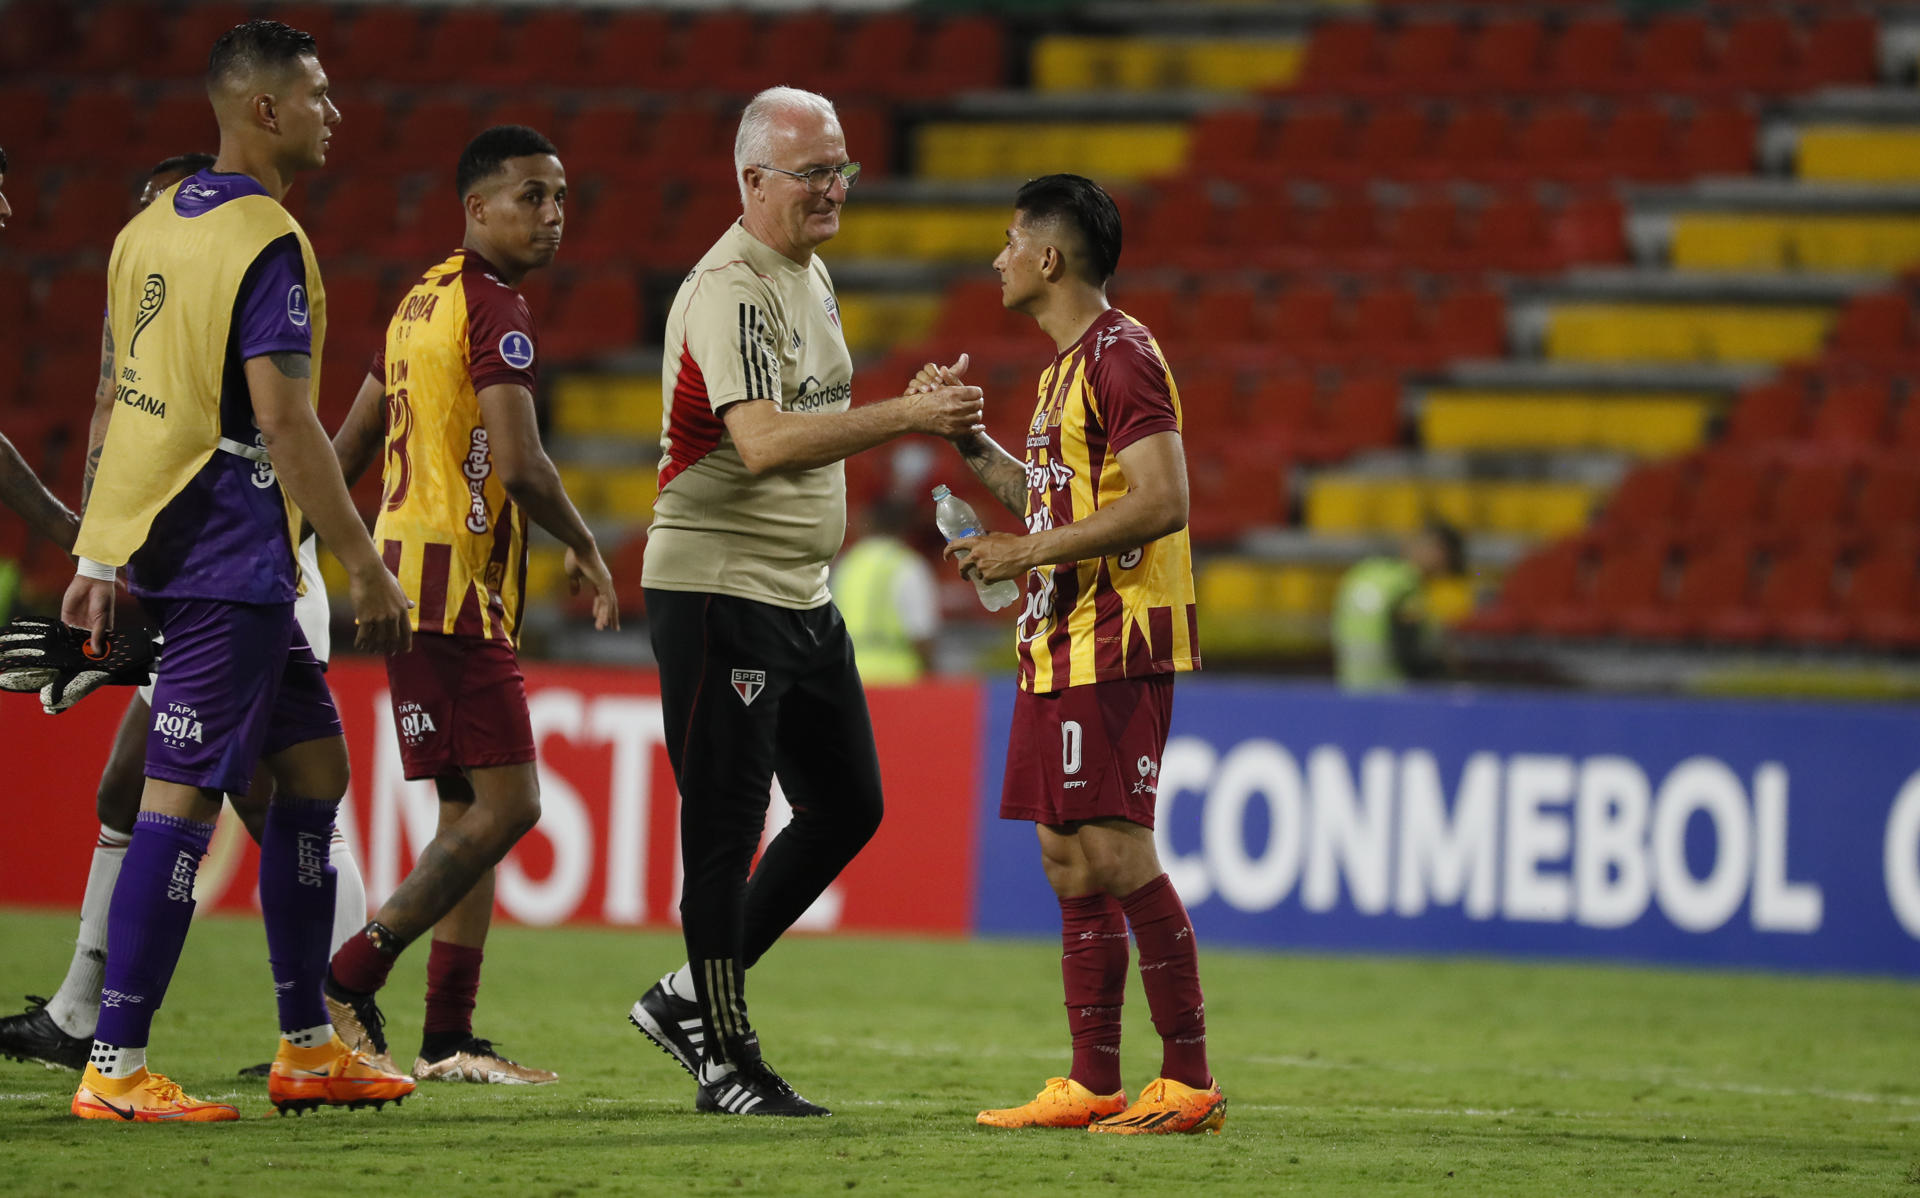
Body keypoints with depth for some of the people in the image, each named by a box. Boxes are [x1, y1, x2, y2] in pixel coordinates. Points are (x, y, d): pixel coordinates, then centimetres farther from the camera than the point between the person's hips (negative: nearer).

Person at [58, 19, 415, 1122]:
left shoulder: (153, 229, 13)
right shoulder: (265, 242, -15)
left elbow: (130, 402, 18)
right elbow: (283, 418, -20)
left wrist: (100, 557, 22)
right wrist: (366, 566, -16)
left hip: (161, 536, 10)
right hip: (230, 558, -10)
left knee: (314, 762, 15)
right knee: (182, 795, -9)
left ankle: (309, 1047, 17)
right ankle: (116, 1068, -9)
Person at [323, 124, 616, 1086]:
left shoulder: (425, 301, 17)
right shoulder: (494, 310, -12)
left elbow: (347, 448, 23)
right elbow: (519, 465, -21)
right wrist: (585, 551, -6)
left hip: (407, 573, 10)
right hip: (456, 584, -10)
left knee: (469, 810, 11)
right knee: (505, 806, -10)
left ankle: (448, 1037, 10)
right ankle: (345, 984, -10)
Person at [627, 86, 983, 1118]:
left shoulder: (811, 276, 13)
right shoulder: (730, 291, -19)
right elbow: (762, 444, -32)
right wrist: (906, 415, -35)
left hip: (801, 595, 10)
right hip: (717, 587, -10)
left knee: (847, 807, 12)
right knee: (726, 828, -4)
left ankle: (691, 998, 22)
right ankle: (726, 1060, 4)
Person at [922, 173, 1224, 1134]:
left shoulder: (1120, 355, -13)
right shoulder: (1068, 364, 19)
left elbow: (1162, 502, -21)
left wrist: (1030, 552, -18)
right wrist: (966, 437, 20)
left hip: (1116, 645, -10)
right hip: (1059, 648, 10)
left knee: (1118, 856, -12)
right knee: (1069, 863, 8)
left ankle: (1190, 1081, -9)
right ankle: (1093, 1084, 11)